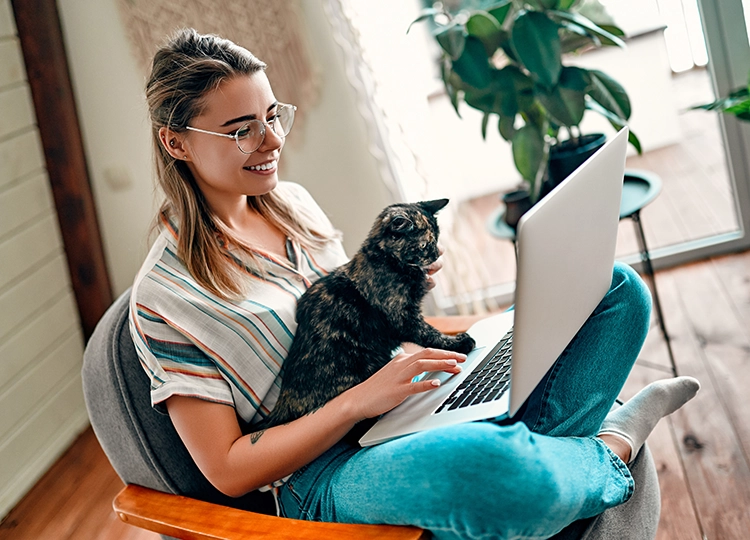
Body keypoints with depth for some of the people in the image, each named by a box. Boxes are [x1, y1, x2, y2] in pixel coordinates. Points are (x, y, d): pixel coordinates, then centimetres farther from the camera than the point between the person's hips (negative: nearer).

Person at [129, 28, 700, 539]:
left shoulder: (291, 201, 9)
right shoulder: (165, 296, -11)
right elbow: (227, 470, -12)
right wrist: (361, 399, -21)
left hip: (407, 409, 7)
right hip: (327, 472, -7)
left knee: (617, 288, 1)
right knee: (485, 466, -43)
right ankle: (609, 450, -9)